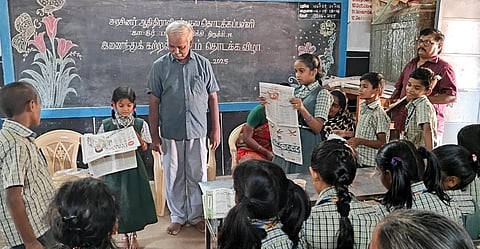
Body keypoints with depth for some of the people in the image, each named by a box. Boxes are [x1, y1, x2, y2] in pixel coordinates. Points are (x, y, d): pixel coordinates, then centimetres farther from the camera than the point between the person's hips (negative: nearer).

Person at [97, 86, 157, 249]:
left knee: (133, 198, 7)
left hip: (133, 166, 0)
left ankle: (133, 235, 26)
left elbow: (145, 148, -1)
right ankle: (123, 234, 27)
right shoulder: (106, 125, -2)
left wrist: (138, 138, -18)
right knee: (117, 199, 8)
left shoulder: (140, 124, -3)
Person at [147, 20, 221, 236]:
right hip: (171, 133, 0)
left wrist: (216, 129, 4)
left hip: (197, 131, 0)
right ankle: (177, 217, 26)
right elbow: (154, 103, 1)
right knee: (174, 177, 10)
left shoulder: (203, 64, 2)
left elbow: (212, 98, 6)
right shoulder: (159, 66, 0)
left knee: (197, 176, 9)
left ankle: (196, 216, 26)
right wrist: (154, 136, -1)